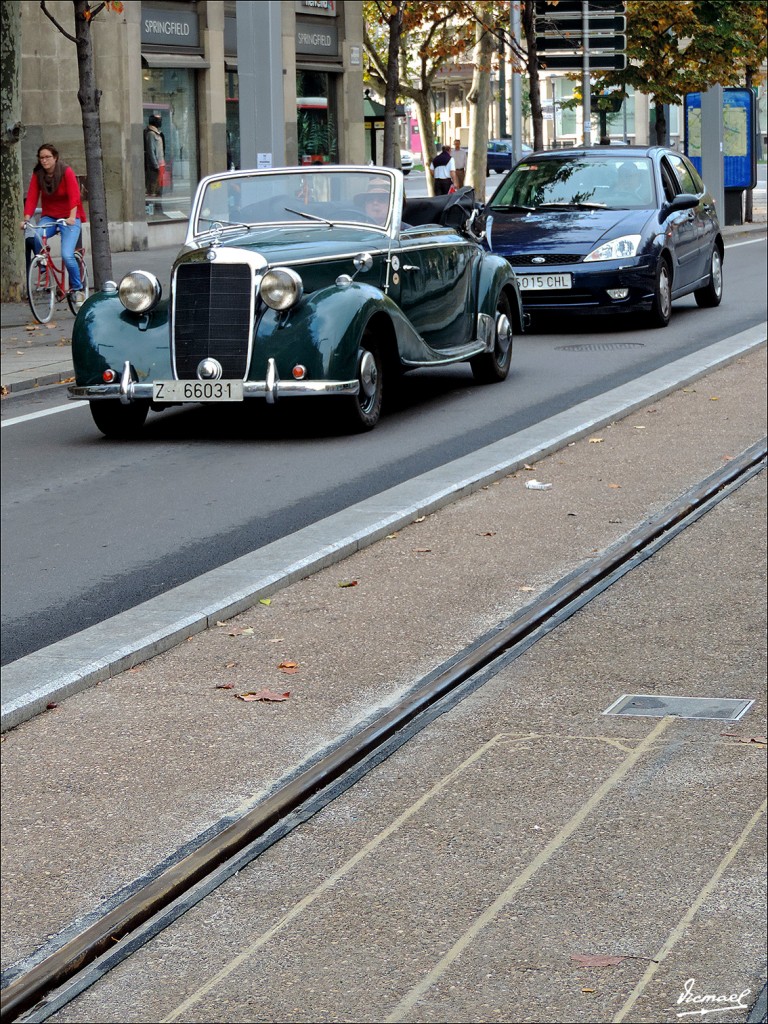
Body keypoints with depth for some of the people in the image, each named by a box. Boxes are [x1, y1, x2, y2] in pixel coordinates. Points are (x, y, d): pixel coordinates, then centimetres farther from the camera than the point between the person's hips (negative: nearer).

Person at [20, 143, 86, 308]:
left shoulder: (66, 172, -12)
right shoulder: (38, 174, -1)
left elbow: (74, 196, -22)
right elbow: (32, 197, -7)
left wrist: (72, 217, -37)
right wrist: (26, 219, -21)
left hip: (69, 218, -3)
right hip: (49, 217, 3)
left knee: (67, 255, -20)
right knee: (34, 237, -30)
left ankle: (77, 289, 0)